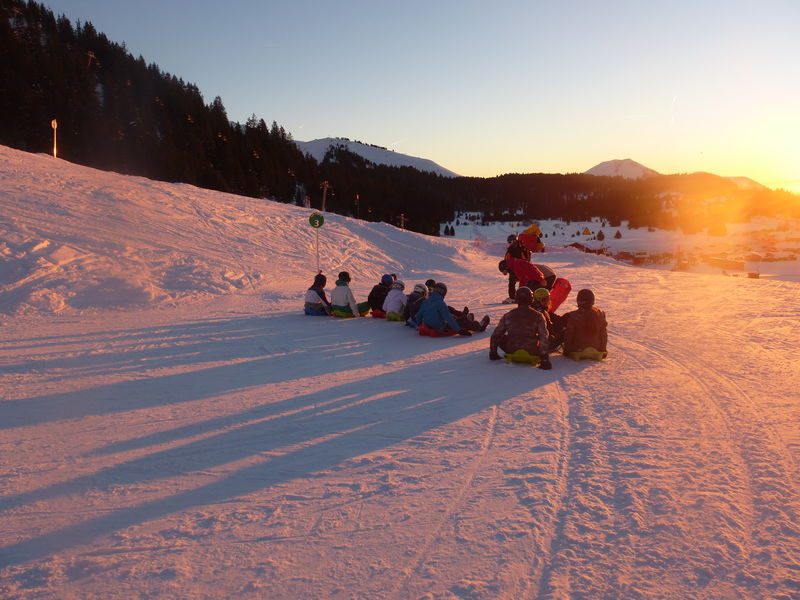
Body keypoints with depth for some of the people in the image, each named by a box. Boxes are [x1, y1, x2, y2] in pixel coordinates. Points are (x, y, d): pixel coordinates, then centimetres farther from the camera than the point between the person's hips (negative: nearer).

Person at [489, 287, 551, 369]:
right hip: (532, 353, 0)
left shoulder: (508, 316, -5)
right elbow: (544, 337, -16)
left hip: (511, 351, 0)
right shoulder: (537, 316, -10)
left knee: (500, 338, 25)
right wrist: (544, 358, -14)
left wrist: (493, 352, 12)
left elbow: (495, 335, 0)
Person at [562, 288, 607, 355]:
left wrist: (566, 350, 4)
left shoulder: (573, 316, -18)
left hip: (577, 351, -3)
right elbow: (603, 334, 2)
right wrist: (602, 350, 15)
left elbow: (568, 335, -10)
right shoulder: (600, 314, -7)